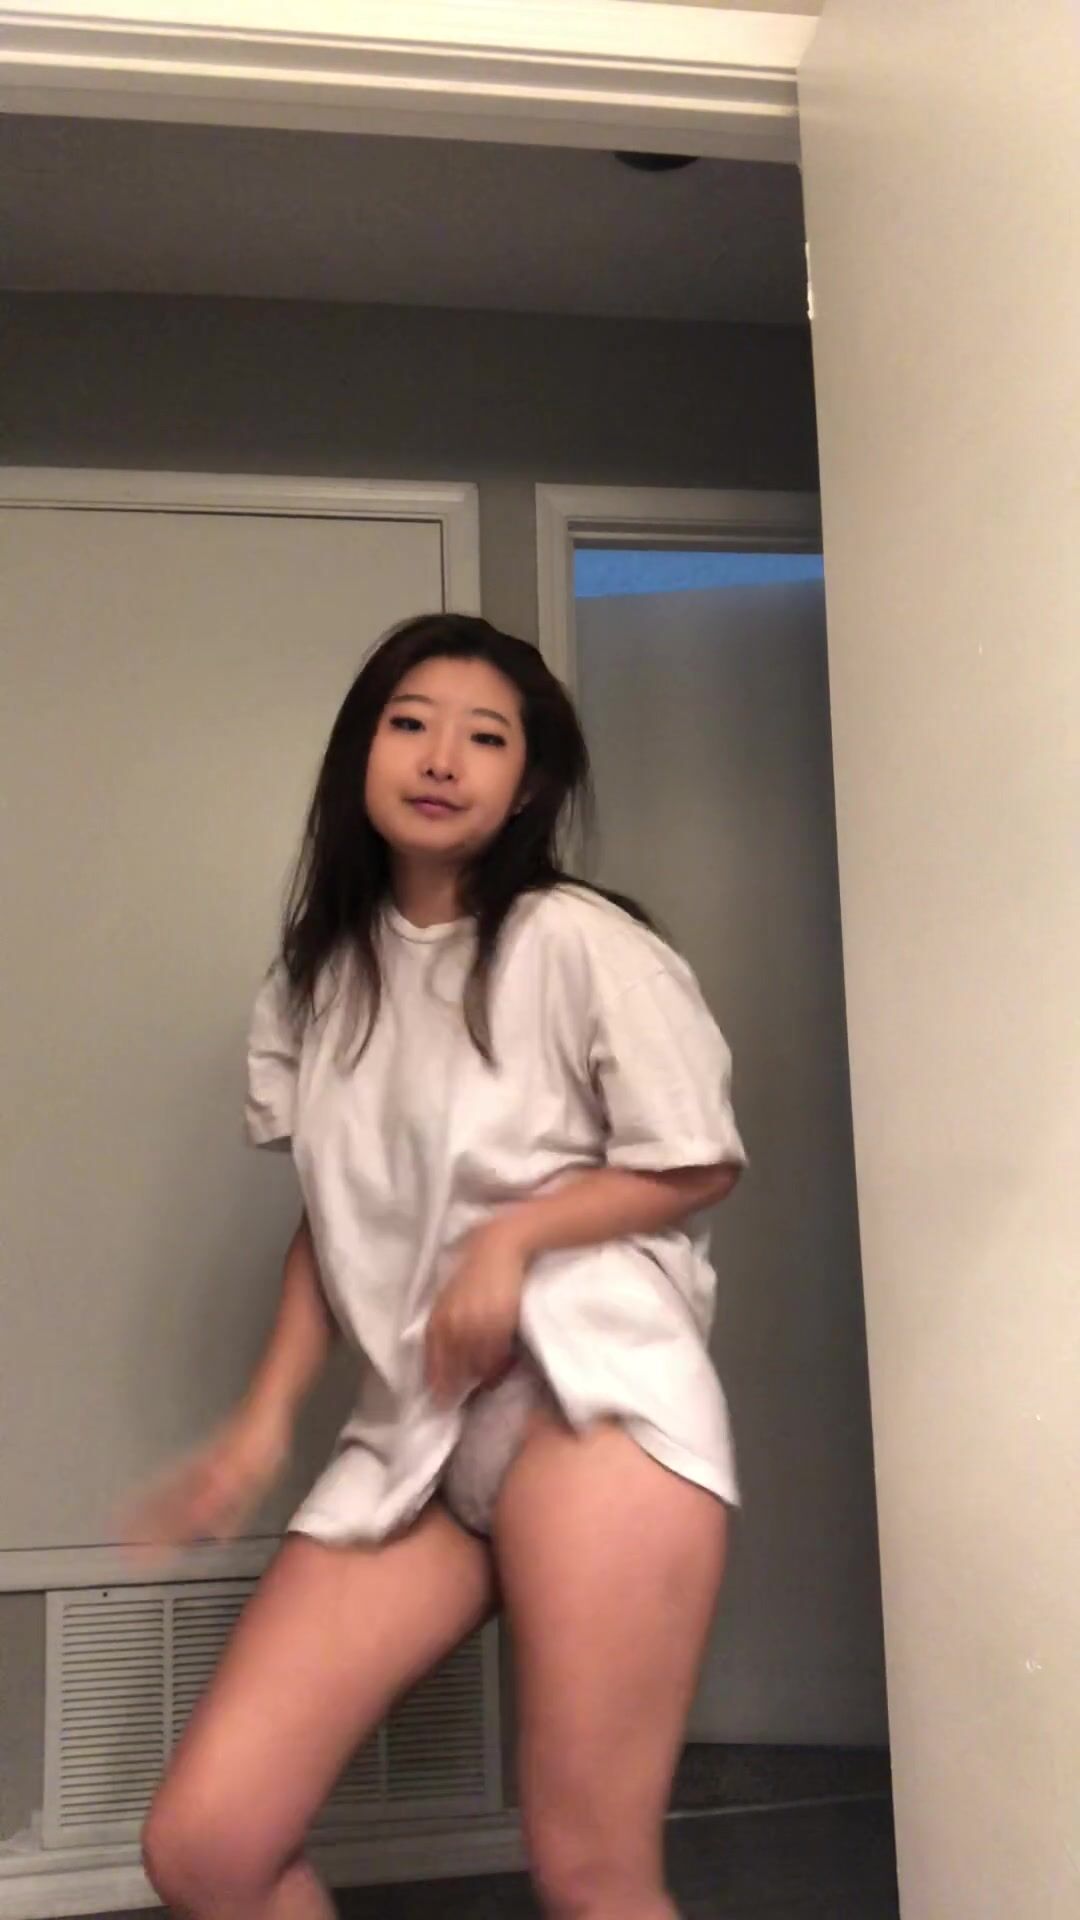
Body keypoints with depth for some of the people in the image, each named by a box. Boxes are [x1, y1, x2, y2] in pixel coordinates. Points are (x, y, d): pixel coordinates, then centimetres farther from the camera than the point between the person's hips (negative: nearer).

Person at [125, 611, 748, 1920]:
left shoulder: (577, 941, -3)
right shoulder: (319, 974, 14)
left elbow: (702, 1163, 1)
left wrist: (512, 1236, -12)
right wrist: (266, 1415, 10)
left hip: (588, 1386, -5)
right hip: (412, 1428, 5)